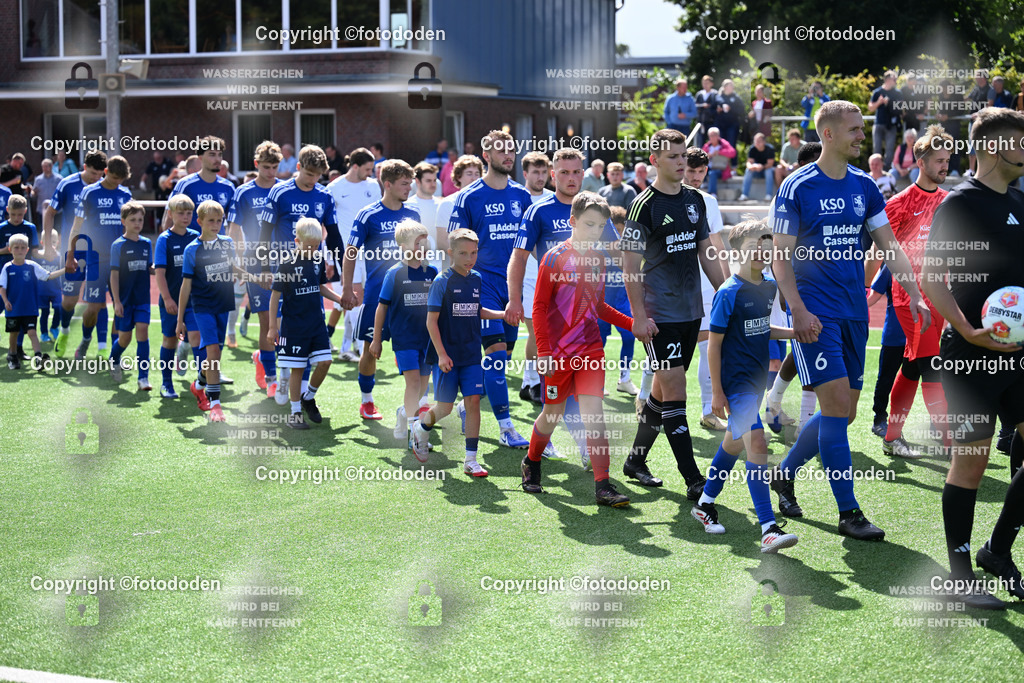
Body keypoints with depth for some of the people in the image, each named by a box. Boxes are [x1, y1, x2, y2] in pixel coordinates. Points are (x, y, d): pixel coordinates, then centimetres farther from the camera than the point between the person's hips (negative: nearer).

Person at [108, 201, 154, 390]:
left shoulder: (147, 243, 7)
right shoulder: (118, 245, -6)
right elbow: (114, 274, -7)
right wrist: (116, 301, -12)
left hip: (142, 298, 3)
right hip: (124, 299, -3)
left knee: (142, 332, -8)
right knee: (124, 337, 4)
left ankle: (143, 377, -8)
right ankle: (114, 360, 37)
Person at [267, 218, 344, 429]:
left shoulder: (318, 260, 4)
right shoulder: (287, 264, -13)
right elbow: (275, 295, -9)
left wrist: (340, 299, 5)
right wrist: (272, 328, -9)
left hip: (316, 323, 5)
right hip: (294, 327, -5)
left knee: (324, 362, -2)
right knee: (297, 368, 1)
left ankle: (308, 397, 22)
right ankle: (295, 413, 12)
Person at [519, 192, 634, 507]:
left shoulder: (598, 259, 8)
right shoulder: (555, 258, -8)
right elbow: (539, 307, -7)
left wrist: (632, 323, 9)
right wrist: (543, 352, -13)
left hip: (591, 348, 3)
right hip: (558, 351, -3)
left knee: (594, 413, -8)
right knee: (552, 414, 8)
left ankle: (603, 486, -8)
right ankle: (531, 464, 36)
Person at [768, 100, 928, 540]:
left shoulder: (865, 186, 10)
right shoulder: (797, 188, -6)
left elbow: (889, 247, 12)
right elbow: (781, 259, -6)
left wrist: (914, 295, -1)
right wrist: (799, 311, -17)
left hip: (854, 313, 6)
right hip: (815, 314, -6)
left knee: (843, 413, 8)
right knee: (837, 405, -12)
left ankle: (784, 474, 29)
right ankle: (848, 513, -5)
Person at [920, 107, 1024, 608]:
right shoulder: (960, 202, -8)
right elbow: (930, 277, -12)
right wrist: (969, 332, -22)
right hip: (970, 357, -7)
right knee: (971, 459, -1)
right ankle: (960, 572, 12)